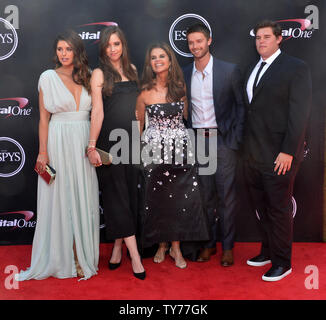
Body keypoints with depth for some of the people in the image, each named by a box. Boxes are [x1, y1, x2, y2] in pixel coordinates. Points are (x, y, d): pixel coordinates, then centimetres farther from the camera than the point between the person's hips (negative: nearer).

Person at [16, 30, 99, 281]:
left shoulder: (88, 77, 9)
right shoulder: (48, 77, 1)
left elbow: (96, 114, 10)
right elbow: (44, 118, -1)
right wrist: (43, 152, -7)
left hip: (84, 144, 3)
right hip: (58, 143, -2)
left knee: (84, 199, 5)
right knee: (60, 198, 3)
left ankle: (83, 257, 18)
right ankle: (61, 259, 18)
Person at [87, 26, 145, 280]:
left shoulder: (131, 69, 13)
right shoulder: (100, 74, -1)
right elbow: (97, 111, -8)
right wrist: (92, 146, -13)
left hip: (132, 139, 5)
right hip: (110, 139, -5)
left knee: (131, 192, 7)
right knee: (116, 193, -2)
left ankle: (118, 246, 21)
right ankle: (134, 254, 2)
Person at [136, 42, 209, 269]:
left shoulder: (180, 86, 5)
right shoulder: (145, 91, 0)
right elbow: (139, 123, 8)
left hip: (181, 148, 1)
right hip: (155, 148, -1)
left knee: (182, 197, 0)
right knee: (158, 197, 5)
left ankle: (176, 246, 14)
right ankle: (162, 244, 21)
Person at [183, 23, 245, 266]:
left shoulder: (230, 71, -2)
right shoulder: (183, 74, 7)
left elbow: (240, 106, 1)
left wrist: (236, 140, -6)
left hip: (223, 139, -3)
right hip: (197, 141, 3)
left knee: (227, 195, 3)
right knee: (205, 195, 10)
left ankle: (228, 246, 17)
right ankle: (209, 243, 24)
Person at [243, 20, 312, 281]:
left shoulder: (296, 68, -6)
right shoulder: (254, 69, 16)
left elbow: (300, 113, -12)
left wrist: (288, 152, -17)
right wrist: (247, 147, 8)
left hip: (279, 155, -6)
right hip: (254, 155, 7)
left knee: (279, 209, 3)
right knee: (262, 208, 16)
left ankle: (282, 262, 19)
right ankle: (268, 251, 33)